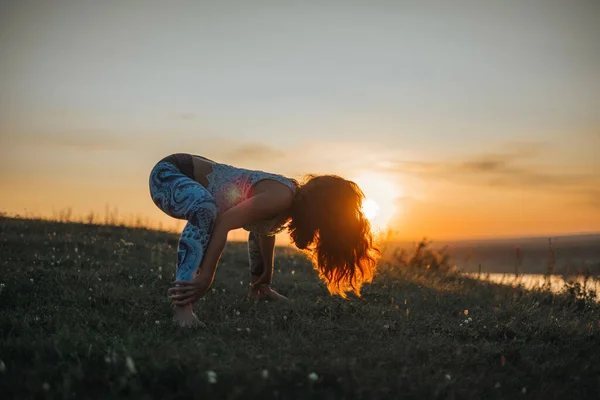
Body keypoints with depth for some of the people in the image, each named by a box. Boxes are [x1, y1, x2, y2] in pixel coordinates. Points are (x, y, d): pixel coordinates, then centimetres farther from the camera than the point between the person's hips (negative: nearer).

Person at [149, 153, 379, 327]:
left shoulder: (296, 197, 2)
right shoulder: (282, 197, -27)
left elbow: (266, 229, 20)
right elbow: (225, 221, -34)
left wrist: (264, 281, 27)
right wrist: (205, 278, -37)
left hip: (196, 175, 10)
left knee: (262, 222, 24)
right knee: (205, 209, -42)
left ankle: (257, 291, 38)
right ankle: (181, 307, -43)